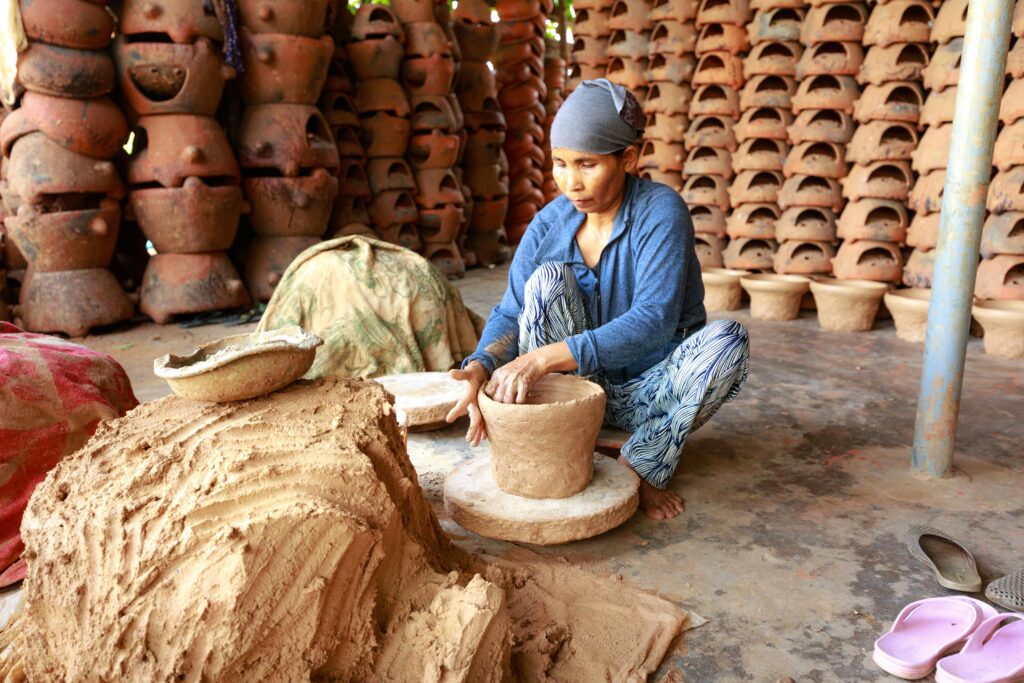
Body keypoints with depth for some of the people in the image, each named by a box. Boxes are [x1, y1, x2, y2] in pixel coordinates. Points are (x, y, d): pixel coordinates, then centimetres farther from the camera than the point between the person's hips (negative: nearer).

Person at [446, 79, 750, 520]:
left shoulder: (660, 211, -19)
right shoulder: (550, 223, -6)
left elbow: (653, 320, -32)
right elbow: (510, 314, -12)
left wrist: (545, 358, -41)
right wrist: (482, 365, -35)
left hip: (651, 392, -2)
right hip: (584, 387, 2)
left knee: (727, 340, -30)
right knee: (548, 279, -22)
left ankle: (642, 467, -15)